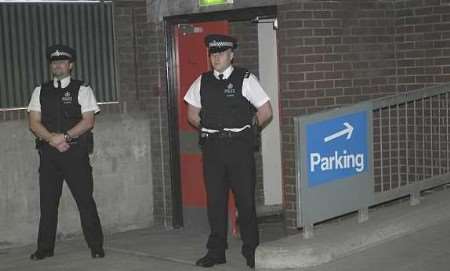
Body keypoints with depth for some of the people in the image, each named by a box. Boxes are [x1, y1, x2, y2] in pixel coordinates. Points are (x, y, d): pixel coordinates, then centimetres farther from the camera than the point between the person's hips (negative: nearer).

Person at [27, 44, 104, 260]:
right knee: (47, 202, 6)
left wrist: (65, 136, -17)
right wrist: (52, 139, -12)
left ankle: (96, 246, 6)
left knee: (85, 200, -3)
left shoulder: (82, 90, 4)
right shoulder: (40, 92, 12)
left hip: (76, 152, -3)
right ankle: (45, 248, 16)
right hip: (48, 154, 3)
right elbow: (34, 123, 4)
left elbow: (88, 121, -5)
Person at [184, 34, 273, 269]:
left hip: (239, 146, -3)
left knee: (245, 198, 1)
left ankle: (251, 251, 12)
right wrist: (211, 129, 14)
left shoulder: (245, 80, -2)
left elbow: (266, 112, 1)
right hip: (212, 147, 3)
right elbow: (192, 114, 19)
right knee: (215, 199, 7)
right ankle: (216, 251, 16)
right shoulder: (202, 82, 9)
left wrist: (247, 128, 9)